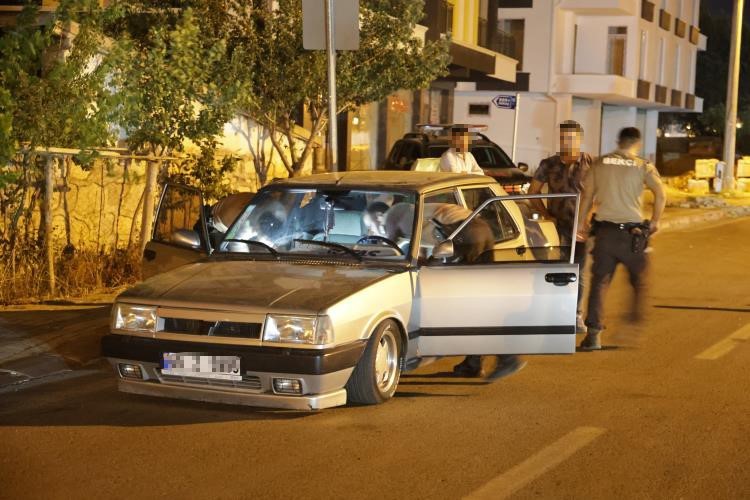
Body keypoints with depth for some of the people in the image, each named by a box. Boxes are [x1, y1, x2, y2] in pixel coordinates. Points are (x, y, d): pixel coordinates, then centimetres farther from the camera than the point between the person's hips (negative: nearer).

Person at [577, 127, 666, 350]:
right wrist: (655, 221, 2)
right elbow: (661, 194, -11)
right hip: (632, 232, -2)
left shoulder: (600, 163, 5)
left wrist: (582, 222, 17)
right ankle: (637, 317, 25)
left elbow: (587, 196, 7)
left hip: (605, 230, 2)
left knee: (599, 281, 4)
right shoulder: (643, 166, -1)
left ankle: (593, 333, -4)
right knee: (639, 278, 20)